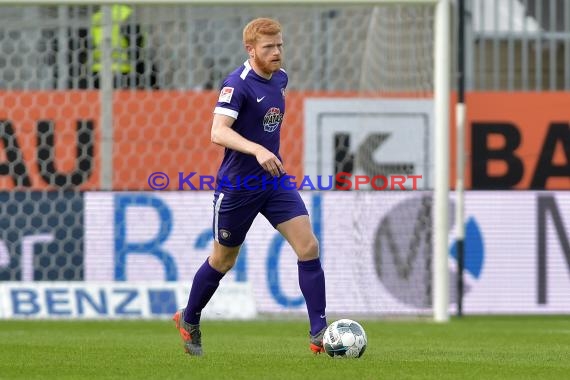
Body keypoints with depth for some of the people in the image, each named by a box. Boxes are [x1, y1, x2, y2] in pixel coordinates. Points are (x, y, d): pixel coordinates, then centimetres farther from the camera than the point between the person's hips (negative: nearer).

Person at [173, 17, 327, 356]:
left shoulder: (280, 78, 5)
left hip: (275, 180, 6)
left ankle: (319, 334, -8)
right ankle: (189, 321, 35)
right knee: (223, 260, 10)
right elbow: (218, 132, -31)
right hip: (237, 185, -6)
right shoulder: (238, 84, -19)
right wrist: (257, 150, -43)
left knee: (309, 247, -10)